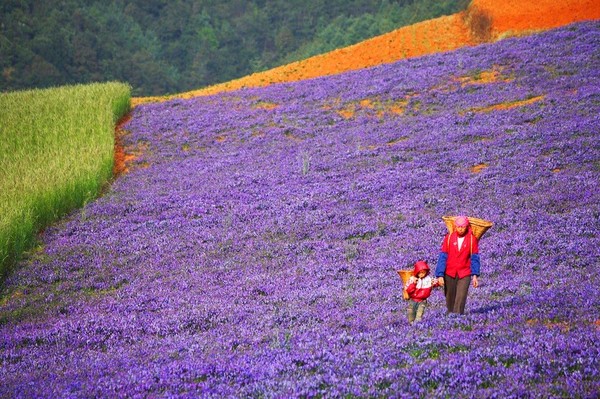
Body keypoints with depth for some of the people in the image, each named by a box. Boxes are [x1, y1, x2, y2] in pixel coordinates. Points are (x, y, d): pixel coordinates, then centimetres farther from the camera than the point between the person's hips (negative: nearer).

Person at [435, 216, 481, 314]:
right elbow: (442, 257, -1)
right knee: (450, 299, 10)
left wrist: (475, 275, -9)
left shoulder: (472, 239, -3)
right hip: (449, 274, 2)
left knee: (460, 301, -12)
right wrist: (440, 275, -7)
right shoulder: (449, 238, -1)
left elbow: (475, 258, 0)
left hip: (464, 275, -2)